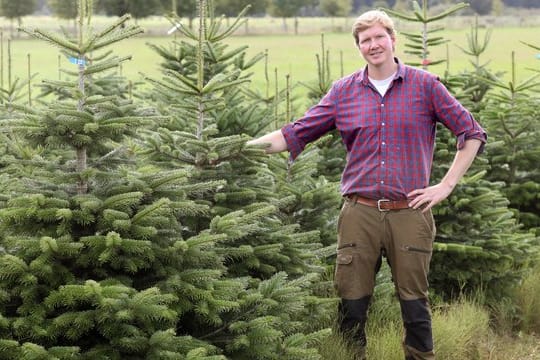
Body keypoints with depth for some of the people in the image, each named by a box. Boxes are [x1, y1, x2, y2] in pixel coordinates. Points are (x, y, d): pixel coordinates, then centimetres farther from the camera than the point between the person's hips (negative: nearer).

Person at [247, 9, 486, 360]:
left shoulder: (425, 85, 3)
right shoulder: (343, 91, 8)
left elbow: (472, 133, 6)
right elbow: (296, 134, 8)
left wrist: (446, 186, -1)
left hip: (409, 212, -2)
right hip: (360, 213, 2)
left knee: (415, 305, 5)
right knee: (352, 306, 4)